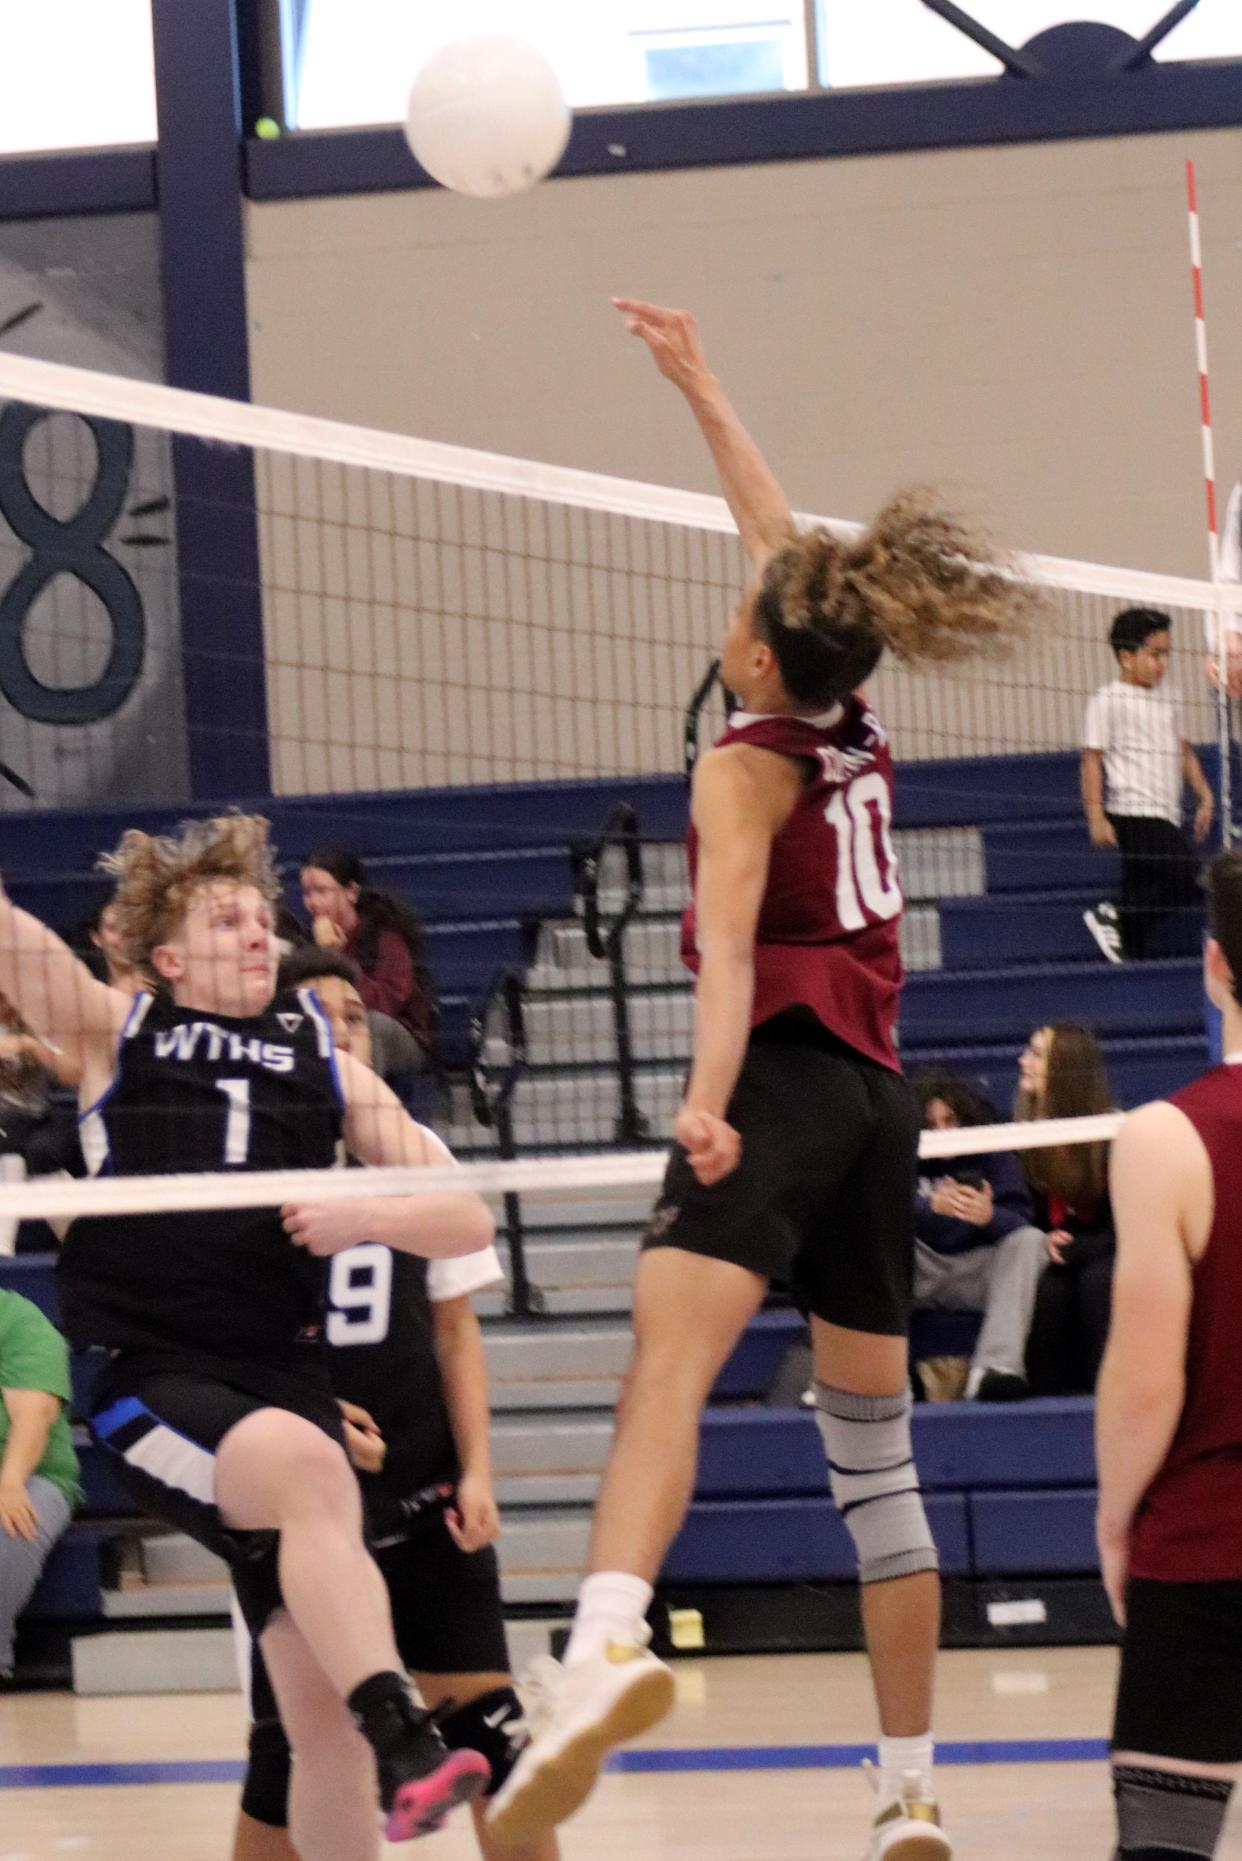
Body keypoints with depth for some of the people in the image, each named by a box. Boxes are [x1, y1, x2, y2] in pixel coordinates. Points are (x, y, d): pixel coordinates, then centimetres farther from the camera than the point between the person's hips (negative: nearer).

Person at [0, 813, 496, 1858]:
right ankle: (405, 1750, -47)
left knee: (323, 1711, -1)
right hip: (150, 1380, -4)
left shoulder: (327, 1067, 15)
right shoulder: (116, 1032, 10)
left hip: (284, 1377, 4)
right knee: (306, 1465, -36)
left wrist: (369, 1217, -7)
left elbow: (468, 1221, 13)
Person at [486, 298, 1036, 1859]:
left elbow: (729, 938, -19)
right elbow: (787, 546, 29)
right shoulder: (855, 726, 15)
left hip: (785, 1074, -8)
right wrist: (700, 390, 36)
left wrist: (709, 1097, -32)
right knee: (873, 1443, 14)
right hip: (877, 1091, 8)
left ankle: (607, 1647, -56)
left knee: (669, 1357, -29)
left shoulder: (746, 764, -3)